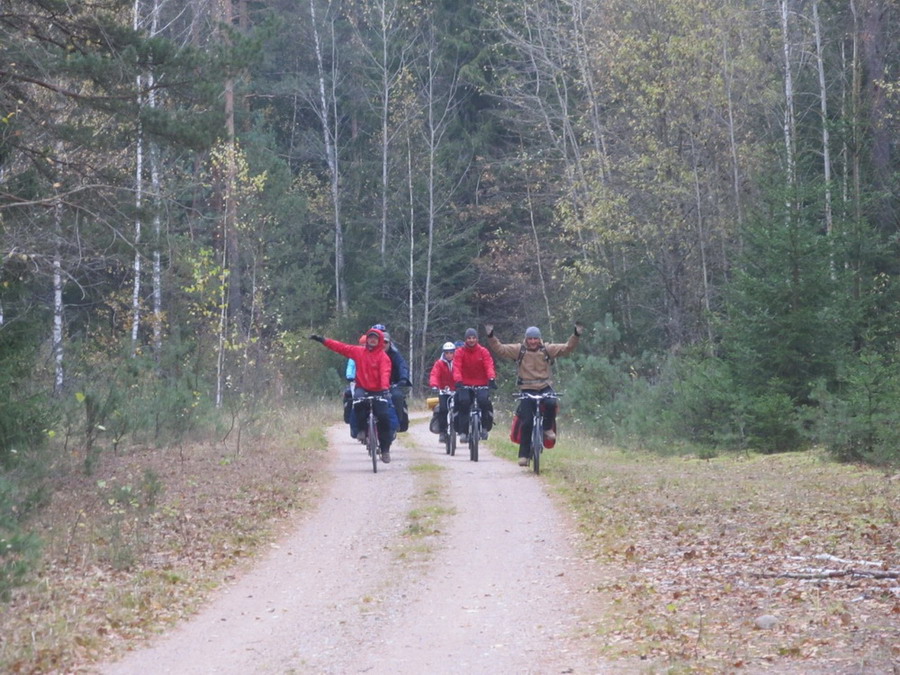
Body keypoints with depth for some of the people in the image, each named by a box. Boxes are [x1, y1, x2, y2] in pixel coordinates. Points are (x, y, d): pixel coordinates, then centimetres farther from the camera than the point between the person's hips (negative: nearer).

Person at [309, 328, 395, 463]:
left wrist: (385, 387, -37)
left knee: (384, 417, -14)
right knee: (358, 399, -33)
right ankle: (362, 429, -12)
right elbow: (341, 347, 7)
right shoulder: (358, 351, 6)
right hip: (362, 388, 2)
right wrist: (323, 340, 3)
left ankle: (385, 449, 1)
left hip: (378, 391, -2)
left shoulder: (383, 356, -6)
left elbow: (385, 373, -20)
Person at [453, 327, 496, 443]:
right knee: (463, 401, -23)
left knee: (484, 401, -25)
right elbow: (456, 368, -12)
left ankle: (485, 428, -6)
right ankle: (463, 432, -15)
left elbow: (489, 366, -11)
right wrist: (458, 381, -30)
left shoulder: (483, 351, 1)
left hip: (481, 384, 0)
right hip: (465, 385, 0)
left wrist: (491, 378, -30)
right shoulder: (460, 352, -1)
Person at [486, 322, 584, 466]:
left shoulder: (547, 349, 2)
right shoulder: (519, 350, 0)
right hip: (527, 389, -1)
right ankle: (524, 454, 2)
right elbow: (499, 349, -3)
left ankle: (548, 428, -4)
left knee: (551, 403, -33)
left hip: (545, 387, 1)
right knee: (526, 422, -8)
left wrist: (576, 336, -14)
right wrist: (491, 337, -16)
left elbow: (567, 348, 0)